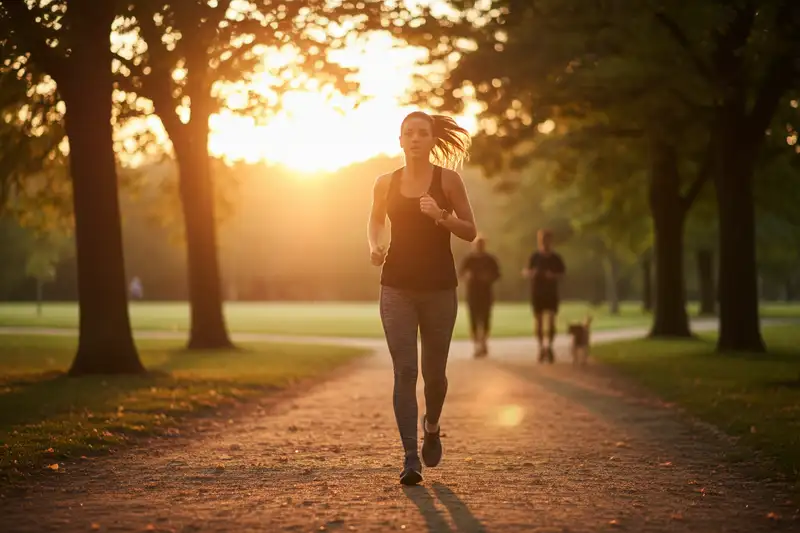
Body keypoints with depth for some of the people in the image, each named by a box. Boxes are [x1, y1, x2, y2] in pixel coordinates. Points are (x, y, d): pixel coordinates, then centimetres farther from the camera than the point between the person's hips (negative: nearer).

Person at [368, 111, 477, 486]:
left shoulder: (447, 180, -1)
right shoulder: (386, 184, 5)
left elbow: (470, 231, 1)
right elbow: (375, 222, 21)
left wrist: (440, 216, -17)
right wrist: (374, 247, 0)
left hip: (439, 287, -1)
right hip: (397, 287, 1)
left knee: (434, 372, 7)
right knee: (404, 371, -9)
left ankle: (432, 427, 39)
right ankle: (410, 458, -9)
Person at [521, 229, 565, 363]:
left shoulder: (556, 258, 0)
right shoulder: (534, 257, -1)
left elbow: (562, 274, 6)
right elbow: (525, 272, -1)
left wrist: (553, 276, -15)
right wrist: (530, 273, -24)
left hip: (552, 294, 0)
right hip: (536, 293, 0)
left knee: (551, 321, -11)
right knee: (539, 322, 5)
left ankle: (549, 347, -9)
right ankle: (541, 348, 14)